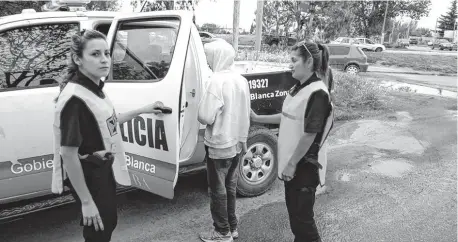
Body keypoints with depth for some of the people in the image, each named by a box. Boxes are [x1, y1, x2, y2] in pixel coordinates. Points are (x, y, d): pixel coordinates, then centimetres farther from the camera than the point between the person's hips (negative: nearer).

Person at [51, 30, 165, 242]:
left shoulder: (94, 88, 1)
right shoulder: (75, 98, -26)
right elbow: (68, 154, -26)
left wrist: (141, 111, 14)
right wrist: (86, 202, -23)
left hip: (103, 170, 9)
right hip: (88, 176, -9)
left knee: (109, 222, 25)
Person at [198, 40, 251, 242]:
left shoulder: (217, 81, -21)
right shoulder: (241, 80, 4)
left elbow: (205, 117, -23)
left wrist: (202, 105, -2)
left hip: (219, 145, -7)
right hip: (237, 143, 8)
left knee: (218, 190, 7)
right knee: (230, 187, 19)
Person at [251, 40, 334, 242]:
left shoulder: (317, 93, -20)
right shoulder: (298, 88, 7)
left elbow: (310, 134, -22)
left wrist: (292, 163, -18)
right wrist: (257, 118, 16)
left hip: (303, 165, -9)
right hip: (290, 161, 9)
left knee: (302, 216, 3)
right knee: (293, 210, 21)